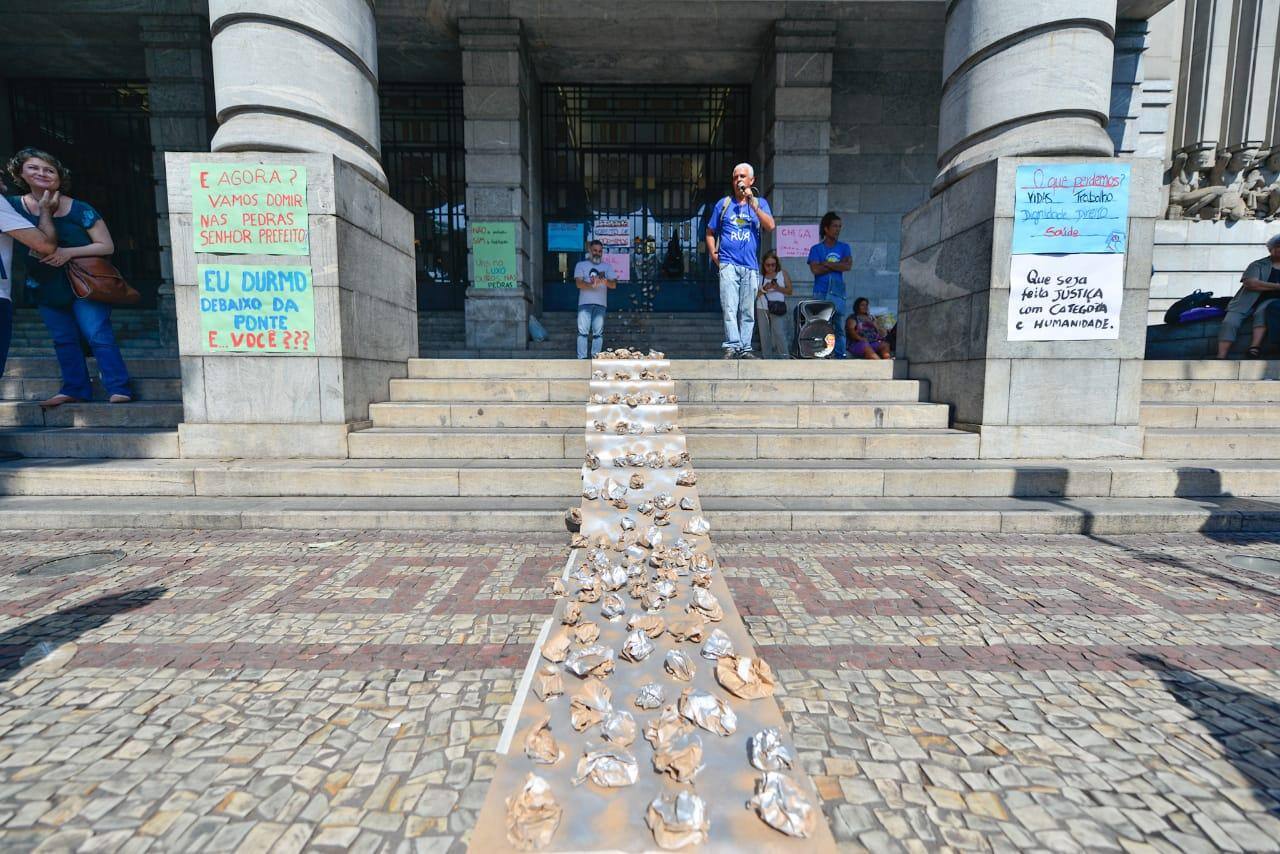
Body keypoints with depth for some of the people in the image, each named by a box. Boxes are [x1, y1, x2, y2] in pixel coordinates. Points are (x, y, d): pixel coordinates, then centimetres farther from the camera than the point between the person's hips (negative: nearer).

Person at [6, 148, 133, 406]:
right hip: (46, 286, 5)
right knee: (63, 339, 8)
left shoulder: (79, 210, -8)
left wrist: (69, 252, -19)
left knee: (97, 334, -12)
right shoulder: (14, 206, 3)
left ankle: (119, 389, -11)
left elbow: (107, 246, -9)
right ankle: (75, 389, 13)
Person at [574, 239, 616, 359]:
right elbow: (579, 283, -4)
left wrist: (606, 281, -19)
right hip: (585, 303, -2)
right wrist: (592, 285, -23)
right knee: (583, 331, -7)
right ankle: (582, 358, -6)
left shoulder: (606, 266, 16)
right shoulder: (581, 265, 11)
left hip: (601, 304, 2)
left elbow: (614, 285, 5)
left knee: (598, 333, -1)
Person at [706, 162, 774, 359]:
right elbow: (710, 233, 18)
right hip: (728, 264, -1)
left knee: (748, 311, 2)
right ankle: (732, 346, -13)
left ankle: (745, 348, 7)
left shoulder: (760, 203, 14)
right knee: (729, 308, -12)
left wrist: (753, 204, -8)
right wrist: (713, 254, 3)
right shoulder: (723, 204, 14)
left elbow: (770, 226, -3)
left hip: (751, 266, 1)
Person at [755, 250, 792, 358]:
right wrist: (764, 289, -12)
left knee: (779, 333, -13)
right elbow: (754, 295, 5)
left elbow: (789, 291, 6)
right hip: (762, 309, 2)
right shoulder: (759, 276, 7)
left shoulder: (783, 274, 8)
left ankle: (784, 359, -8)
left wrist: (778, 288, -10)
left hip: (778, 308, -2)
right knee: (764, 335, 2)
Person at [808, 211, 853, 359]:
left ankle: (841, 355, 3)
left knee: (839, 327, 1)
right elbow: (815, 269, -7)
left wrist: (826, 264, -4)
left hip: (838, 293, 2)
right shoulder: (816, 249, 10)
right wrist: (837, 265, -3)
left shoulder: (844, 247, 16)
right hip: (820, 293, -2)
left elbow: (848, 266, -2)